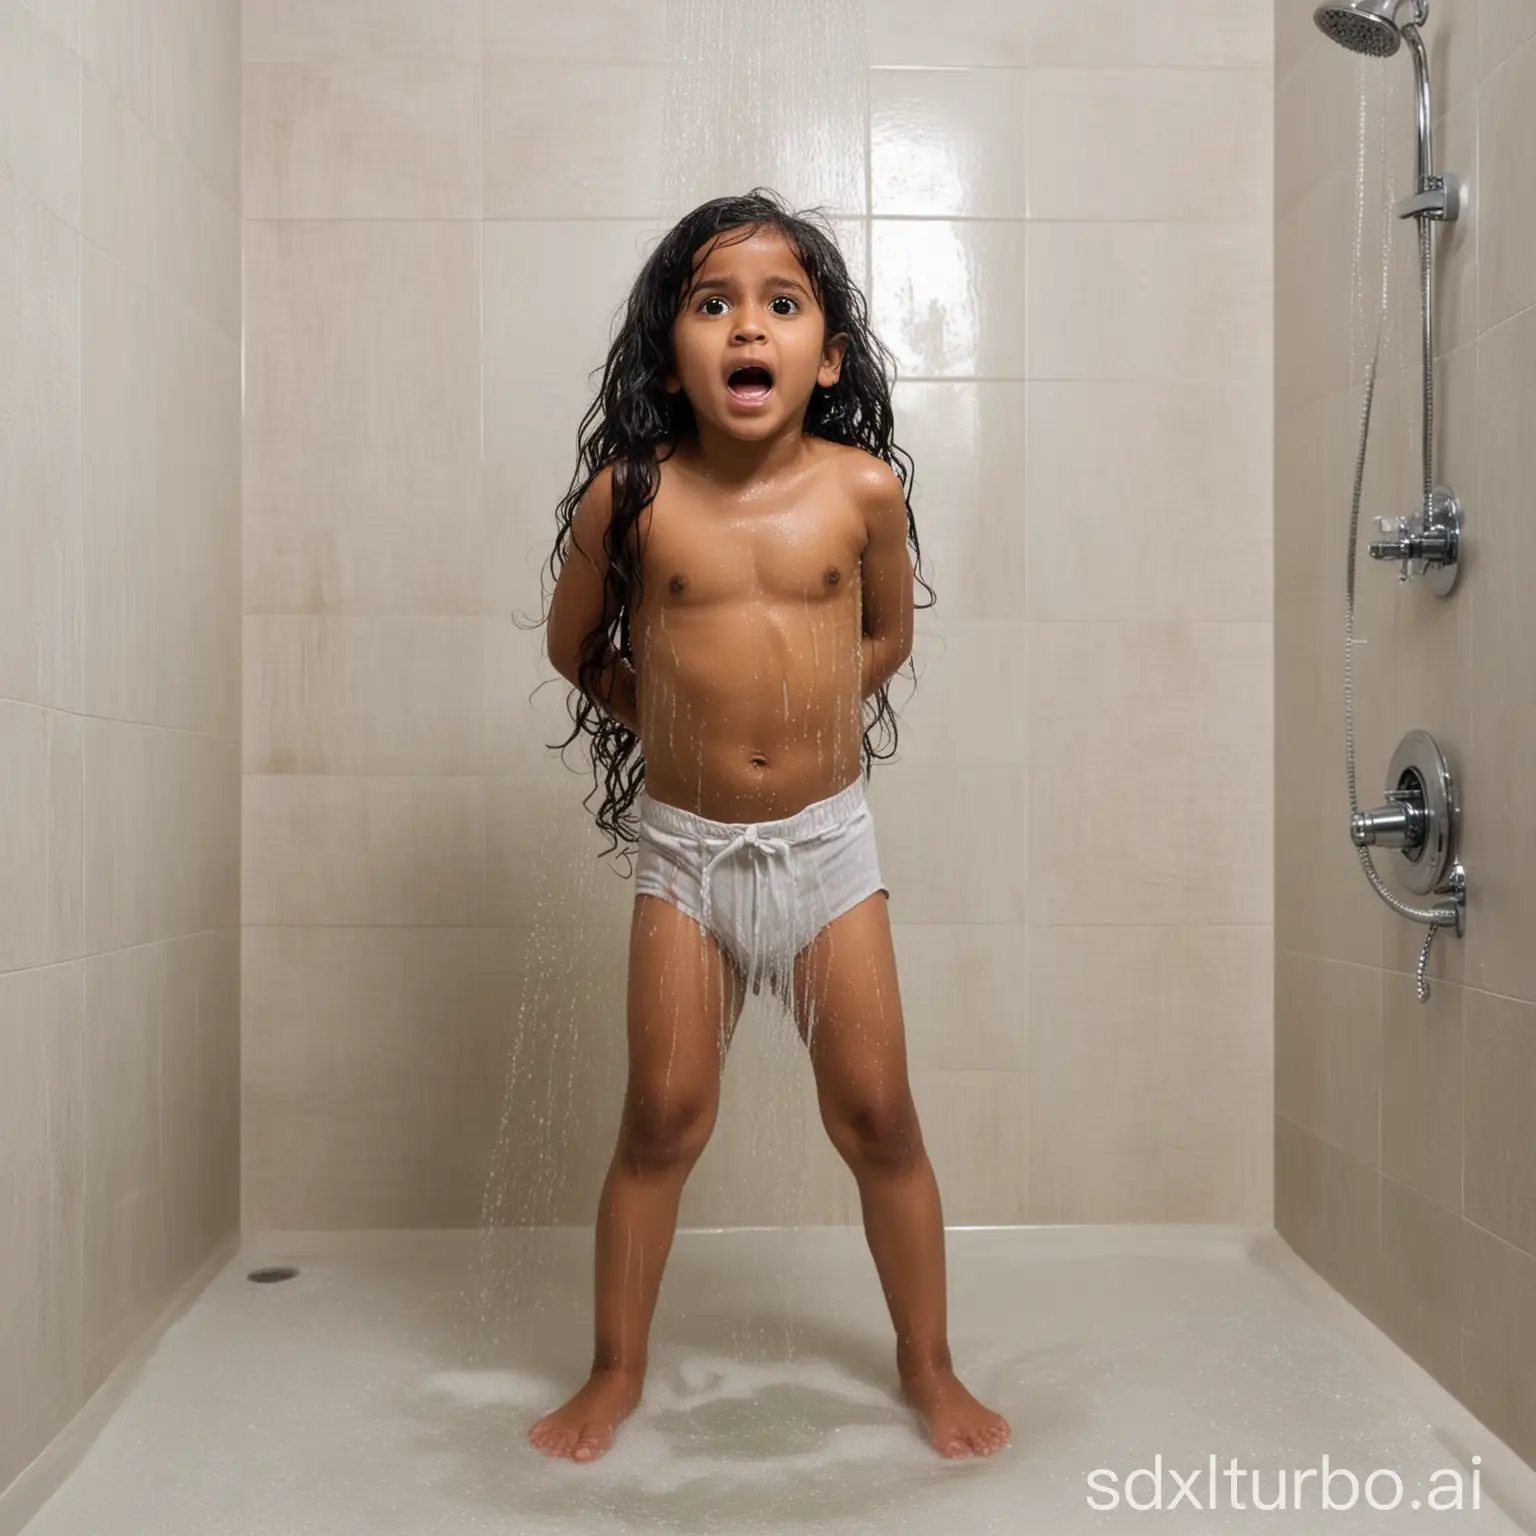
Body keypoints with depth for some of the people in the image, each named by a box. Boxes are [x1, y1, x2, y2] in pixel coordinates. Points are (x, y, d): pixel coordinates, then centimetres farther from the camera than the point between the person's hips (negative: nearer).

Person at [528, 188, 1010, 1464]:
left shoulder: (863, 488, -8)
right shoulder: (629, 494, -10)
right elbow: (575, 647, 6)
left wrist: (794, 713, 4)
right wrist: (681, 719, 5)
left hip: (825, 838, 1)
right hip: (684, 844, 0)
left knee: (878, 1115, 6)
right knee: (664, 1118, 4)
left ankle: (929, 1365, 26)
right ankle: (618, 1372, 24)